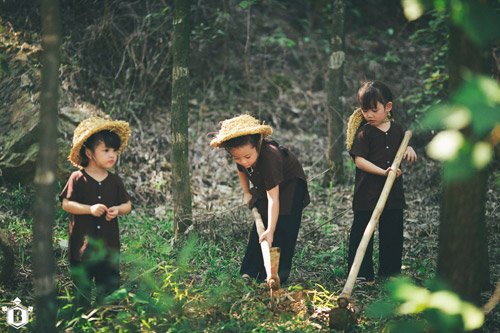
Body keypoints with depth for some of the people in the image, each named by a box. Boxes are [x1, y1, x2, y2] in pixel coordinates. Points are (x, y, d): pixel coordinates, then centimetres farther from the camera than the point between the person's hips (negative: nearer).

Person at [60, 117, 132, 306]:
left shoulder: (115, 181, 6)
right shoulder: (77, 179, -6)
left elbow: (128, 205, 12)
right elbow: (66, 204, -10)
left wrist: (118, 210, -11)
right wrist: (90, 209, -22)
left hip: (109, 244, 4)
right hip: (83, 242, -4)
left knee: (110, 282, 8)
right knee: (82, 284, 5)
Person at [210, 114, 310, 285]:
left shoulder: (270, 157, -43)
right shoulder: (241, 152, -22)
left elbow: (274, 198, -45)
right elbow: (241, 170, 7)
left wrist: (271, 230, -48)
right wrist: (246, 193, 3)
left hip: (290, 184, -7)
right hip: (264, 186, 7)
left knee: (282, 228, -16)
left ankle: (279, 274, -13)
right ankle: (252, 271, 7)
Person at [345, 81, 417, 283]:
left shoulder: (397, 130, 7)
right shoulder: (364, 133, -9)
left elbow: (405, 145, 23)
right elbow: (359, 160, -18)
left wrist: (409, 150, -1)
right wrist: (383, 171, -27)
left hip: (393, 192, 5)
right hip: (367, 192, -5)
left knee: (393, 232, 12)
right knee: (362, 232, -2)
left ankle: (390, 270, 26)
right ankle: (362, 273, 5)